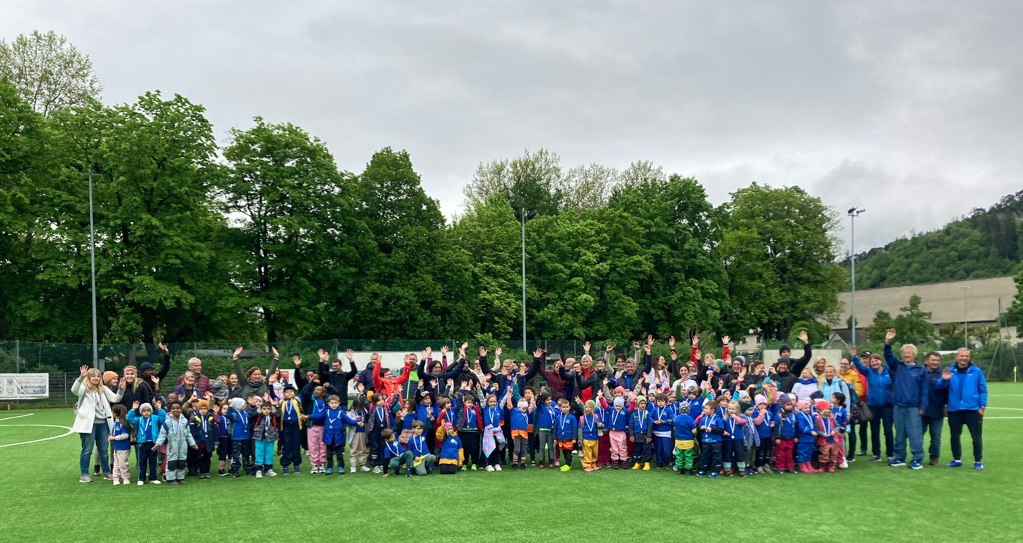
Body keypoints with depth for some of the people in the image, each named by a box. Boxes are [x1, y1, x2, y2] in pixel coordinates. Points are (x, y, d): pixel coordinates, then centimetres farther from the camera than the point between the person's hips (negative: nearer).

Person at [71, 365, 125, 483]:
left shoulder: (103, 389, 15)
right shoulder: (84, 388, -2)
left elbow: (115, 399, 10)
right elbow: (74, 390, -24)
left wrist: (121, 390, -9)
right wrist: (81, 377, -40)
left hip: (103, 423, 5)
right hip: (89, 423, -5)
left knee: (103, 450, 12)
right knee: (87, 450, 0)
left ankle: (107, 473, 20)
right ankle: (84, 475, 8)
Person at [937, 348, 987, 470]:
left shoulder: (976, 372, 2)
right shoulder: (950, 372, 6)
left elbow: (983, 390, 3)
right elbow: (941, 387, -1)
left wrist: (982, 406, -3)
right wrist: (944, 380, -22)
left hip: (973, 410, -2)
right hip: (954, 410, 2)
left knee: (977, 437, 0)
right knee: (954, 436, 10)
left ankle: (978, 461, 11)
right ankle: (957, 460, 23)